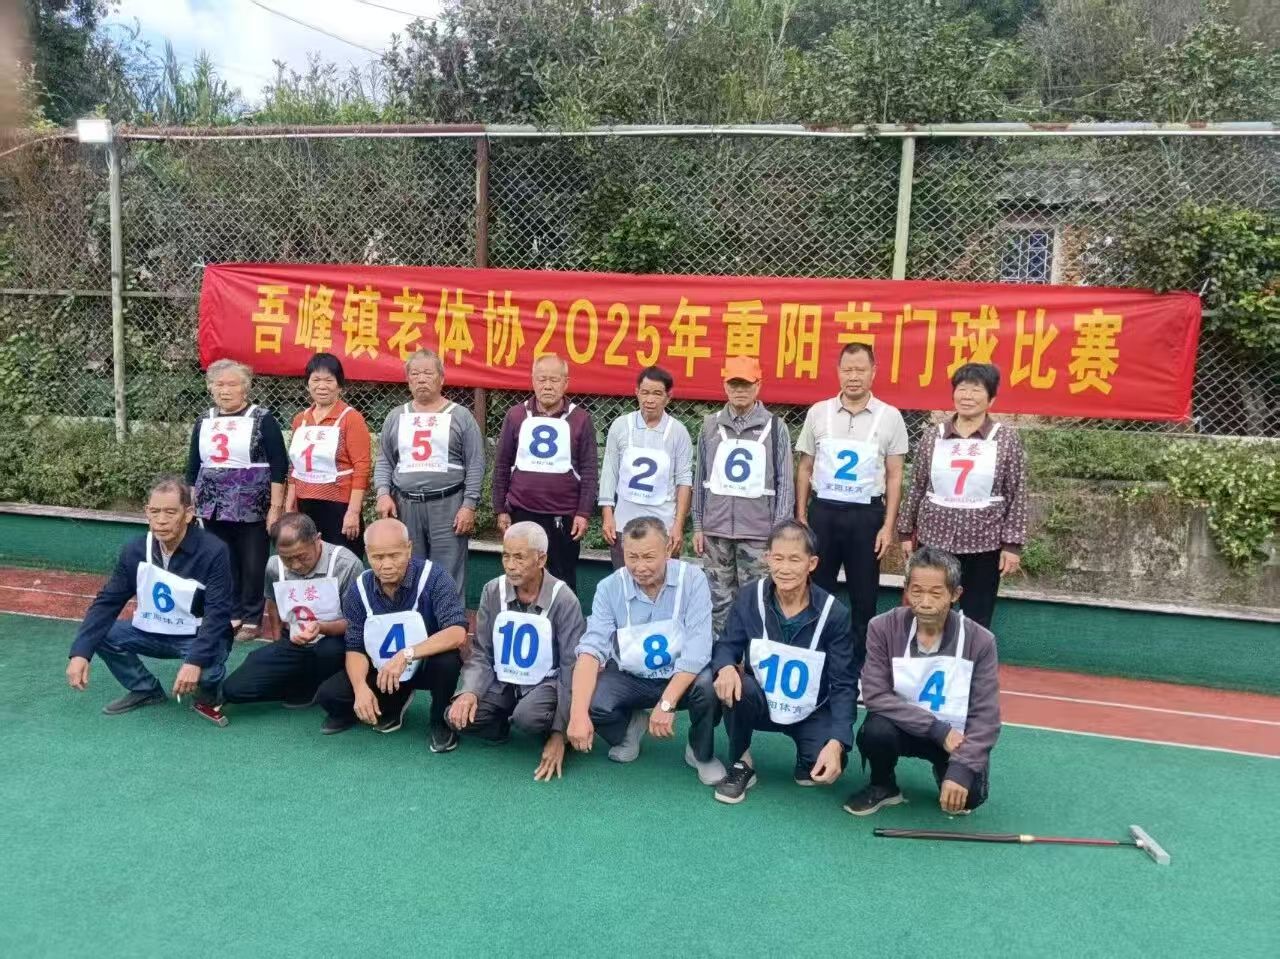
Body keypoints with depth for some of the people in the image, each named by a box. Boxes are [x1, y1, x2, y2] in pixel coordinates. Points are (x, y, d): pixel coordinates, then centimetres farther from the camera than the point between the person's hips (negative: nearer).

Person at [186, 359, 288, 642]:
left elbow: (278, 466, -8)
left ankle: (251, 619, 13)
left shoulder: (262, 420, -4)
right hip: (215, 509, 5)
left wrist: (275, 507, -12)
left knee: (252, 565, 2)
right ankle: (231, 614, 21)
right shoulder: (204, 422, 10)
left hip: (251, 508, -4)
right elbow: (193, 467, 16)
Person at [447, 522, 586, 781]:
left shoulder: (564, 601, -17)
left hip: (545, 683, -4)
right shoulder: (493, 591, -6)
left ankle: (549, 733, 0)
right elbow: (481, 653, -1)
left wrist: (560, 733, -20)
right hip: (501, 682, 4)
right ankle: (505, 722, 8)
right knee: (457, 715, -20)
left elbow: (572, 669, -15)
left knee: (528, 717, -34)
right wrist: (470, 691, -22)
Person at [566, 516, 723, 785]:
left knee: (709, 685, -34)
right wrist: (578, 714, -35)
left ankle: (702, 754, -1)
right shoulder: (609, 588, -13)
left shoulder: (692, 579, -18)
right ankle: (630, 725, 11)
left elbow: (697, 649, -23)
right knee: (589, 702, -26)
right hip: (629, 678, 2)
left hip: (682, 677, -1)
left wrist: (666, 703, -32)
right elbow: (592, 649, -22)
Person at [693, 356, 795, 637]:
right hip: (716, 529, 2)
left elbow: (785, 481, 0)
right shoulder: (710, 424, 6)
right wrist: (698, 526, 6)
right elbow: (700, 478, 9)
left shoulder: (775, 427, 0)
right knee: (718, 601, 8)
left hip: (758, 532, -2)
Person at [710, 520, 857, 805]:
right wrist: (726, 666, -33)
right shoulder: (749, 597, -14)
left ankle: (808, 761, 14)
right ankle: (741, 765, -6)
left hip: (811, 713, 0)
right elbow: (727, 645, -6)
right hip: (760, 704, 1)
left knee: (827, 769, -26)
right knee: (737, 687, -33)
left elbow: (845, 685, -15)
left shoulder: (834, 614, -17)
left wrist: (837, 742, -29)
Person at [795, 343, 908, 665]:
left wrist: (888, 525, -4)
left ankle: (860, 662, 20)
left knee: (864, 594, 7)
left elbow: (894, 476, 1)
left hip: (866, 514, -1)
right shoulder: (818, 412, 2)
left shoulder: (890, 417, -1)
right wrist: (801, 516, 3)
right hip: (823, 510, 1)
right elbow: (805, 469, 7)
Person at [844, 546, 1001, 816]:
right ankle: (883, 786, 2)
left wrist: (961, 769, -28)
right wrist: (938, 729, -25)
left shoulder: (979, 641, -15)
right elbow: (875, 696, -20)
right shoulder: (883, 628, -15)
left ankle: (947, 772, 14)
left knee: (969, 793, -24)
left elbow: (985, 718, -15)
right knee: (876, 731, -32)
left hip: (956, 735, 1)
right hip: (904, 727, 0)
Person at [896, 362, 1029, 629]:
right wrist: (906, 532, 9)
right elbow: (917, 489, 8)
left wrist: (1012, 544, -6)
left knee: (977, 621, 10)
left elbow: (1017, 496, -3)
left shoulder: (1006, 439, -4)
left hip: (984, 544, -2)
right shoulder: (933, 437, 1)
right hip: (934, 539, 2)